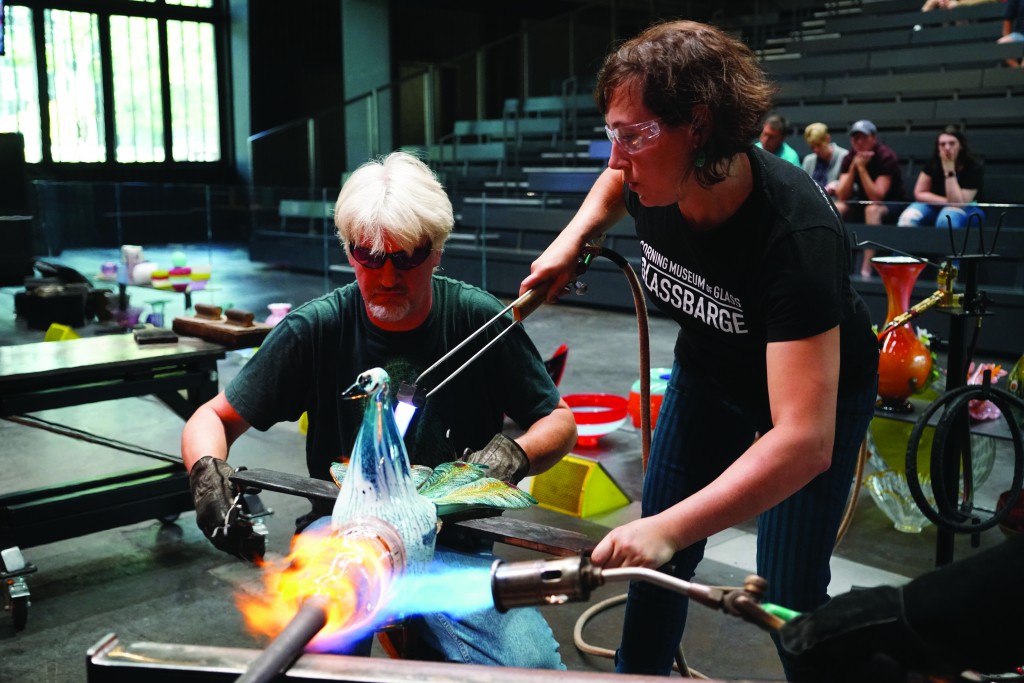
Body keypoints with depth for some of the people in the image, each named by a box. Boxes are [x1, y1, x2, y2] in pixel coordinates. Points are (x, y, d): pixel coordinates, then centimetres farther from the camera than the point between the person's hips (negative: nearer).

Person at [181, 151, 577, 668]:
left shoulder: (479, 320, -2)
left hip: (451, 543, 2)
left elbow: (559, 422, 8)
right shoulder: (315, 329, -2)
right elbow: (213, 418, 4)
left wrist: (514, 452, -14)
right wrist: (208, 471, -19)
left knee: (533, 665, -24)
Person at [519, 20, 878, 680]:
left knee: (789, 593, -4)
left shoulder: (798, 232, -41)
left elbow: (804, 441, -47)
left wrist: (670, 527, -55)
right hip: (710, 366, 5)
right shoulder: (652, 184, -23)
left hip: (819, 386, -5)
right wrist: (573, 237, -11)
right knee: (657, 555, 9)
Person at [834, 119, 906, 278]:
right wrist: (853, 167, -22)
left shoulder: (886, 157, -18)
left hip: (889, 206, -5)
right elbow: (842, 196, -12)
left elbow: (877, 197, -28)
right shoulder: (849, 159, -2)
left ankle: (866, 270, -43)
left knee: (872, 210, -37)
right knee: (836, 208, -21)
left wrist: (861, 167, -29)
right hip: (862, 204, 5)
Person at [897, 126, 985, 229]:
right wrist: (947, 201, -20)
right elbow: (919, 193, -7)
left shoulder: (974, 166, -19)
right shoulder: (934, 162, -9)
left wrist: (949, 169, -32)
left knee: (947, 217, -38)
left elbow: (958, 203, -29)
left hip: (968, 210, -3)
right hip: (937, 206, 3)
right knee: (909, 218, -28)